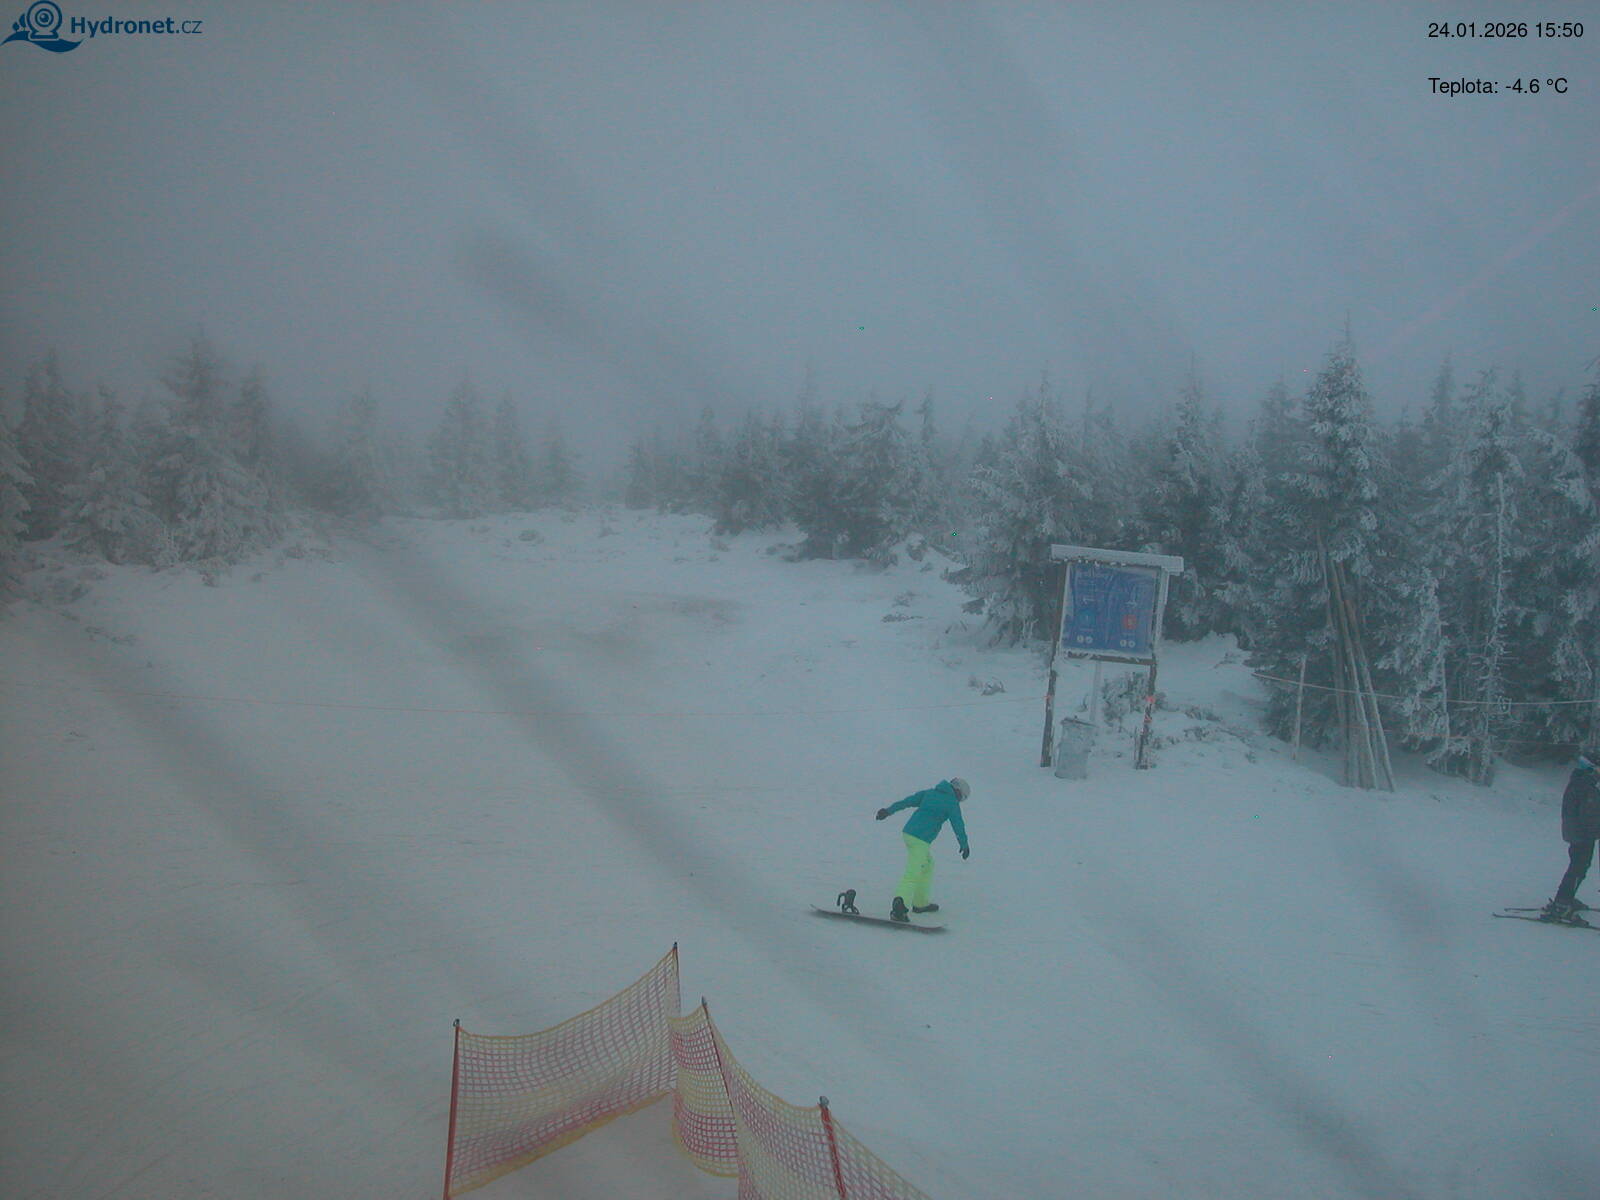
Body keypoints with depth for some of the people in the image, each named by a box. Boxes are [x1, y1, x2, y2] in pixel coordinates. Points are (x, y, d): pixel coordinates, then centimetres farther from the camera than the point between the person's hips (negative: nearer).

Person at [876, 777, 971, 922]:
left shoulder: (929, 792, 17)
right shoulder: (952, 803, 0)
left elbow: (907, 801, 12)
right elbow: (958, 825, 4)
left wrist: (889, 810, 12)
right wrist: (964, 845, 16)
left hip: (908, 832, 8)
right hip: (921, 839, -8)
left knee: (928, 864, 25)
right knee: (912, 874, -14)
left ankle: (920, 902, 29)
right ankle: (899, 907, -31)